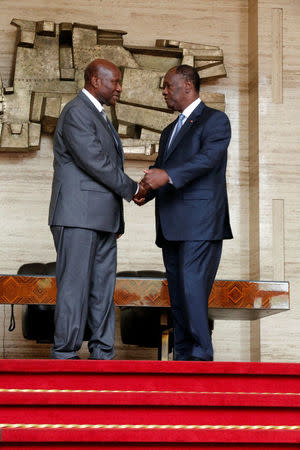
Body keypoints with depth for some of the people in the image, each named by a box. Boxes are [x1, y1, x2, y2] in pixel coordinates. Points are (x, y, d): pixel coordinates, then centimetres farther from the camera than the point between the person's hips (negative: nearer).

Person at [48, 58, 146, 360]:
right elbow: (95, 162, -16)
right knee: (75, 286, -7)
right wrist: (132, 189, -6)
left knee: (103, 287, 8)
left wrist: (116, 219, 18)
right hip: (78, 215, -9)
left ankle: (102, 353, 12)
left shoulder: (100, 116, 22)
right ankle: (64, 354, -3)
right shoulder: (76, 112, -9)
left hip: (103, 219, 9)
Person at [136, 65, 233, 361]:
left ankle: (201, 357, -12)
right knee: (177, 292, 7)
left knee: (192, 289, -16)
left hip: (200, 224, -8)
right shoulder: (169, 131, 27)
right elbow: (160, 169, 23)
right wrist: (145, 192, 0)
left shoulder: (215, 120, 0)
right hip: (171, 226, 8)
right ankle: (182, 356, 10)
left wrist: (168, 176, -29)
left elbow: (208, 158, -16)